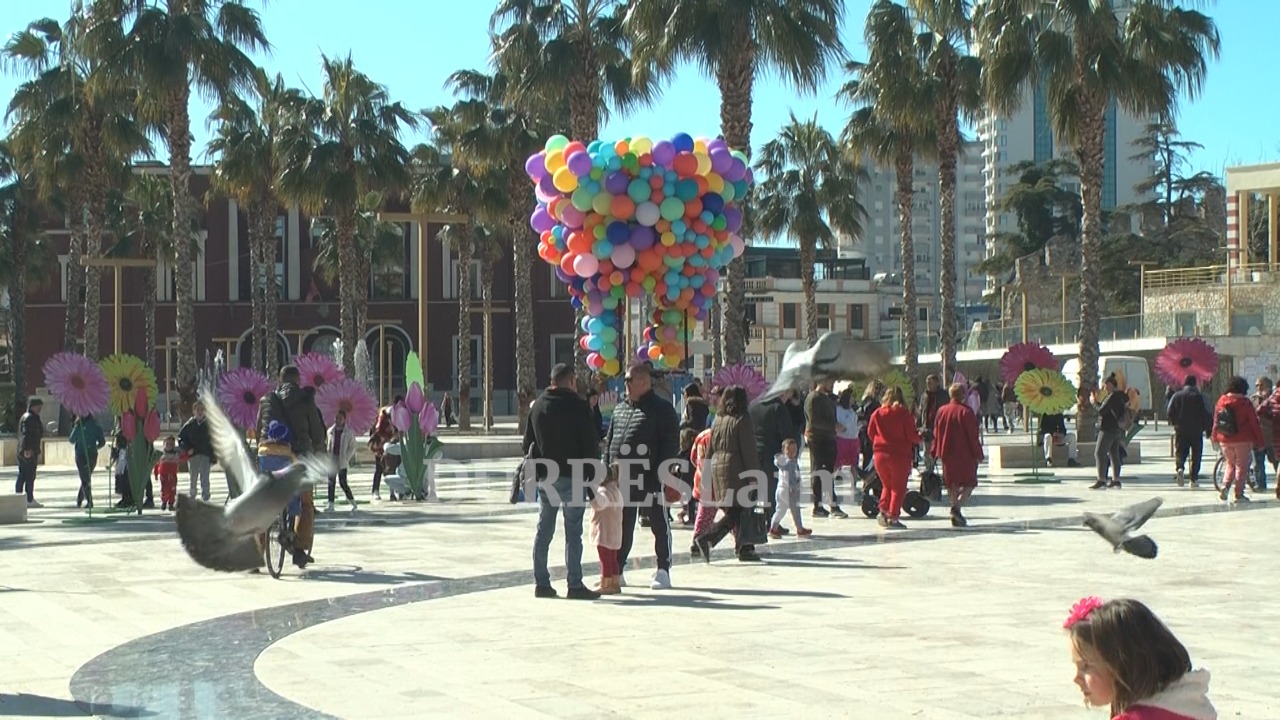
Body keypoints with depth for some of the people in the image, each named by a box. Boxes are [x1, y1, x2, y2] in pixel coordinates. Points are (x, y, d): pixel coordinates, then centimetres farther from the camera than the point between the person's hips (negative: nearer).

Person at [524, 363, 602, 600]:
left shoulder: (538, 406, 8)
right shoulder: (578, 406, -8)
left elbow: (527, 444, 12)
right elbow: (590, 444, -9)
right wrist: (591, 474, -1)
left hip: (544, 476, 5)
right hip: (572, 477, -5)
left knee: (543, 530, 10)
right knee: (573, 532, -4)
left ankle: (541, 583, 11)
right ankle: (575, 585, -4)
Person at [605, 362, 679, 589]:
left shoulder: (662, 409, -5)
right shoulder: (620, 409, 16)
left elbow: (670, 445, -9)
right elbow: (610, 442, 19)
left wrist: (663, 473, -16)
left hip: (650, 479, -6)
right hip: (621, 481, 6)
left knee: (660, 526, 2)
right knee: (622, 527, 12)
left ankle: (663, 572, 8)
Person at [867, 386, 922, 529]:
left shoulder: (877, 414, 0)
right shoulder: (904, 414, -9)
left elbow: (870, 433, 7)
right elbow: (912, 435, -7)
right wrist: (918, 438, 15)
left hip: (880, 454, 3)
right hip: (900, 455, -3)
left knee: (887, 485, 20)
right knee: (899, 488, 5)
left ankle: (883, 511, 7)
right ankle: (893, 517, -1)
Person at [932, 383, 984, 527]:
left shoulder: (941, 411, 5)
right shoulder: (966, 411, -12)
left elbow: (936, 433, 10)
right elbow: (973, 435, -12)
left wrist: (936, 451, 18)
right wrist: (978, 454, -6)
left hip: (947, 454, 5)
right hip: (965, 454, -5)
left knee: (952, 483, 13)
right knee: (969, 483, 3)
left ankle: (956, 517, 11)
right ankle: (957, 507, -20)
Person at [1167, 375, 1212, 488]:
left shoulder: (1176, 396, 2)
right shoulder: (1200, 396, -5)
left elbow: (1169, 412, 2)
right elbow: (1207, 414, -7)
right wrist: (1209, 430, 2)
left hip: (1180, 430, 1)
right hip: (1196, 431, -1)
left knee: (1180, 452, 7)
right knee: (1196, 455, 8)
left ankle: (1180, 468, -23)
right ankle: (1194, 479, 8)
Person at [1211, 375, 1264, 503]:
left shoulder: (1221, 402, 2)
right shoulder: (1245, 403, -11)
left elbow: (1216, 421, 9)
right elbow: (1254, 423, -7)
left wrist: (1216, 438, 21)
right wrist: (1259, 441, 0)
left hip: (1224, 440, 4)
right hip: (1243, 440, -4)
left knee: (1230, 464, 20)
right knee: (1242, 466, 4)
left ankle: (1225, 486, 1)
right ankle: (1239, 494, 3)